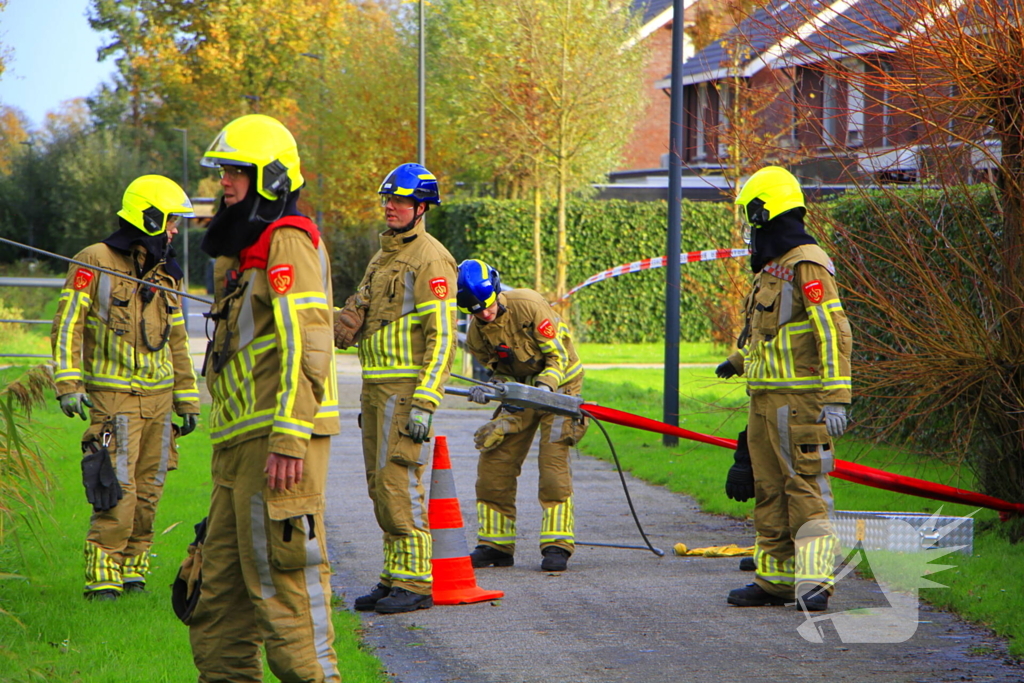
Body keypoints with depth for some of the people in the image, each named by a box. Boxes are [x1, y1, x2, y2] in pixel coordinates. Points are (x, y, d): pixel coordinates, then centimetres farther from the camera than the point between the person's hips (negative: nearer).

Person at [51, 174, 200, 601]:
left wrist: (187, 399, 19)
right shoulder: (95, 262, -5)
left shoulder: (166, 273, 15)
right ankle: (103, 576, -6)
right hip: (114, 396, -6)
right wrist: (69, 384, -17)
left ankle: (134, 568, 16)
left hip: (158, 397, 6)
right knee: (117, 491, -12)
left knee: (148, 491, 6)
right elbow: (67, 325, -8)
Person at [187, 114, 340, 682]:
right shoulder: (246, 247, 23)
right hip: (241, 442, 10)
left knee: (281, 572, -9)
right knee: (223, 577, 11)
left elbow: (305, 347, -18)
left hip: (279, 439, -10)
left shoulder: (288, 241, -10)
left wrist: (288, 440, -24)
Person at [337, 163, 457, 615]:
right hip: (376, 386, 9)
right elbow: (358, 321, 24)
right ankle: (394, 578, 16)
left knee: (399, 482, -11)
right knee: (381, 486, 10)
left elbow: (442, 337, -15)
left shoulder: (430, 259, -9)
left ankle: (415, 583, -8)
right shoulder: (382, 258, 20)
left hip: (407, 386, -9)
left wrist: (425, 403, -21)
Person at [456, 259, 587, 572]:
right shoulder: (477, 334, -7)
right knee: (494, 462, -1)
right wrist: (488, 389, -21)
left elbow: (558, 356, -19)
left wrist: (545, 386, -35)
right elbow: (502, 372, 1)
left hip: (557, 384, -6)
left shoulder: (529, 305, -24)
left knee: (553, 460, -18)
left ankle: (557, 546, -14)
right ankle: (496, 544, 10)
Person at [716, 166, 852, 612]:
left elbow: (833, 332, -19)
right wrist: (740, 360, 48)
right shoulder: (771, 267, 19)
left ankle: (814, 581, -12)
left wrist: (836, 398, -24)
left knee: (805, 489, -10)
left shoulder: (807, 264, -12)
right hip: (765, 397, 10)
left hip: (799, 399, -10)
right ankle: (775, 579, 15)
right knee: (769, 490, 10)